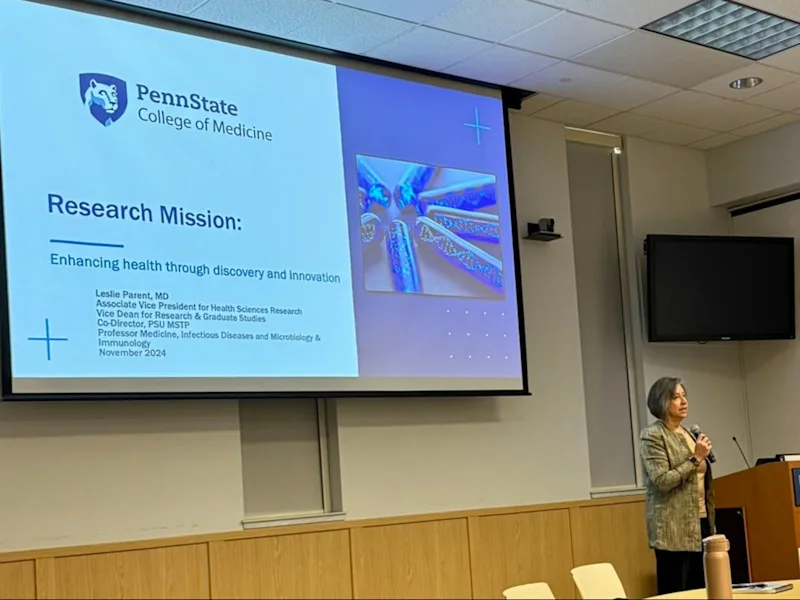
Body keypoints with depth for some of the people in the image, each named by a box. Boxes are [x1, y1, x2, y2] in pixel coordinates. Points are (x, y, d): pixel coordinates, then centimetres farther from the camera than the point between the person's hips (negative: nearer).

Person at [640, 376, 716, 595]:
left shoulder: (687, 433, 17)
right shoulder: (653, 435, -8)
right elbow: (662, 481, -17)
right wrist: (696, 458, -15)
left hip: (700, 522, 8)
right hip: (675, 528, -8)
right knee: (675, 592, -6)